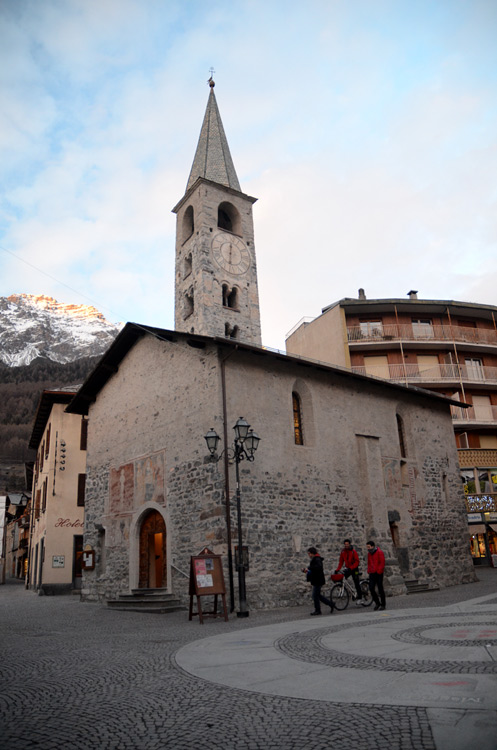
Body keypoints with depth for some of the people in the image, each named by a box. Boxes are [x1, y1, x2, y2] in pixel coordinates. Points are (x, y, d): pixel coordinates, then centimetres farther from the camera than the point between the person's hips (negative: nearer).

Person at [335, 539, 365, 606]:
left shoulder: (353, 551, -12)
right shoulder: (343, 552, 2)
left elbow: (357, 562, -16)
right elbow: (341, 561, 4)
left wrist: (351, 568, -27)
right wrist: (337, 569, -7)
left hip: (354, 569, -5)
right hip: (348, 568, 5)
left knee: (357, 584, -6)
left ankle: (359, 598, -1)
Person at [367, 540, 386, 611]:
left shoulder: (379, 552, -8)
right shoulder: (369, 553, 13)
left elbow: (382, 562, -12)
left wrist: (379, 571, -16)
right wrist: (369, 571, 10)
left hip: (378, 573, -6)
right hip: (372, 573, 6)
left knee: (380, 588, 0)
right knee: (371, 588, -2)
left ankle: (382, 605, 11)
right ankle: (377, 603, 15)